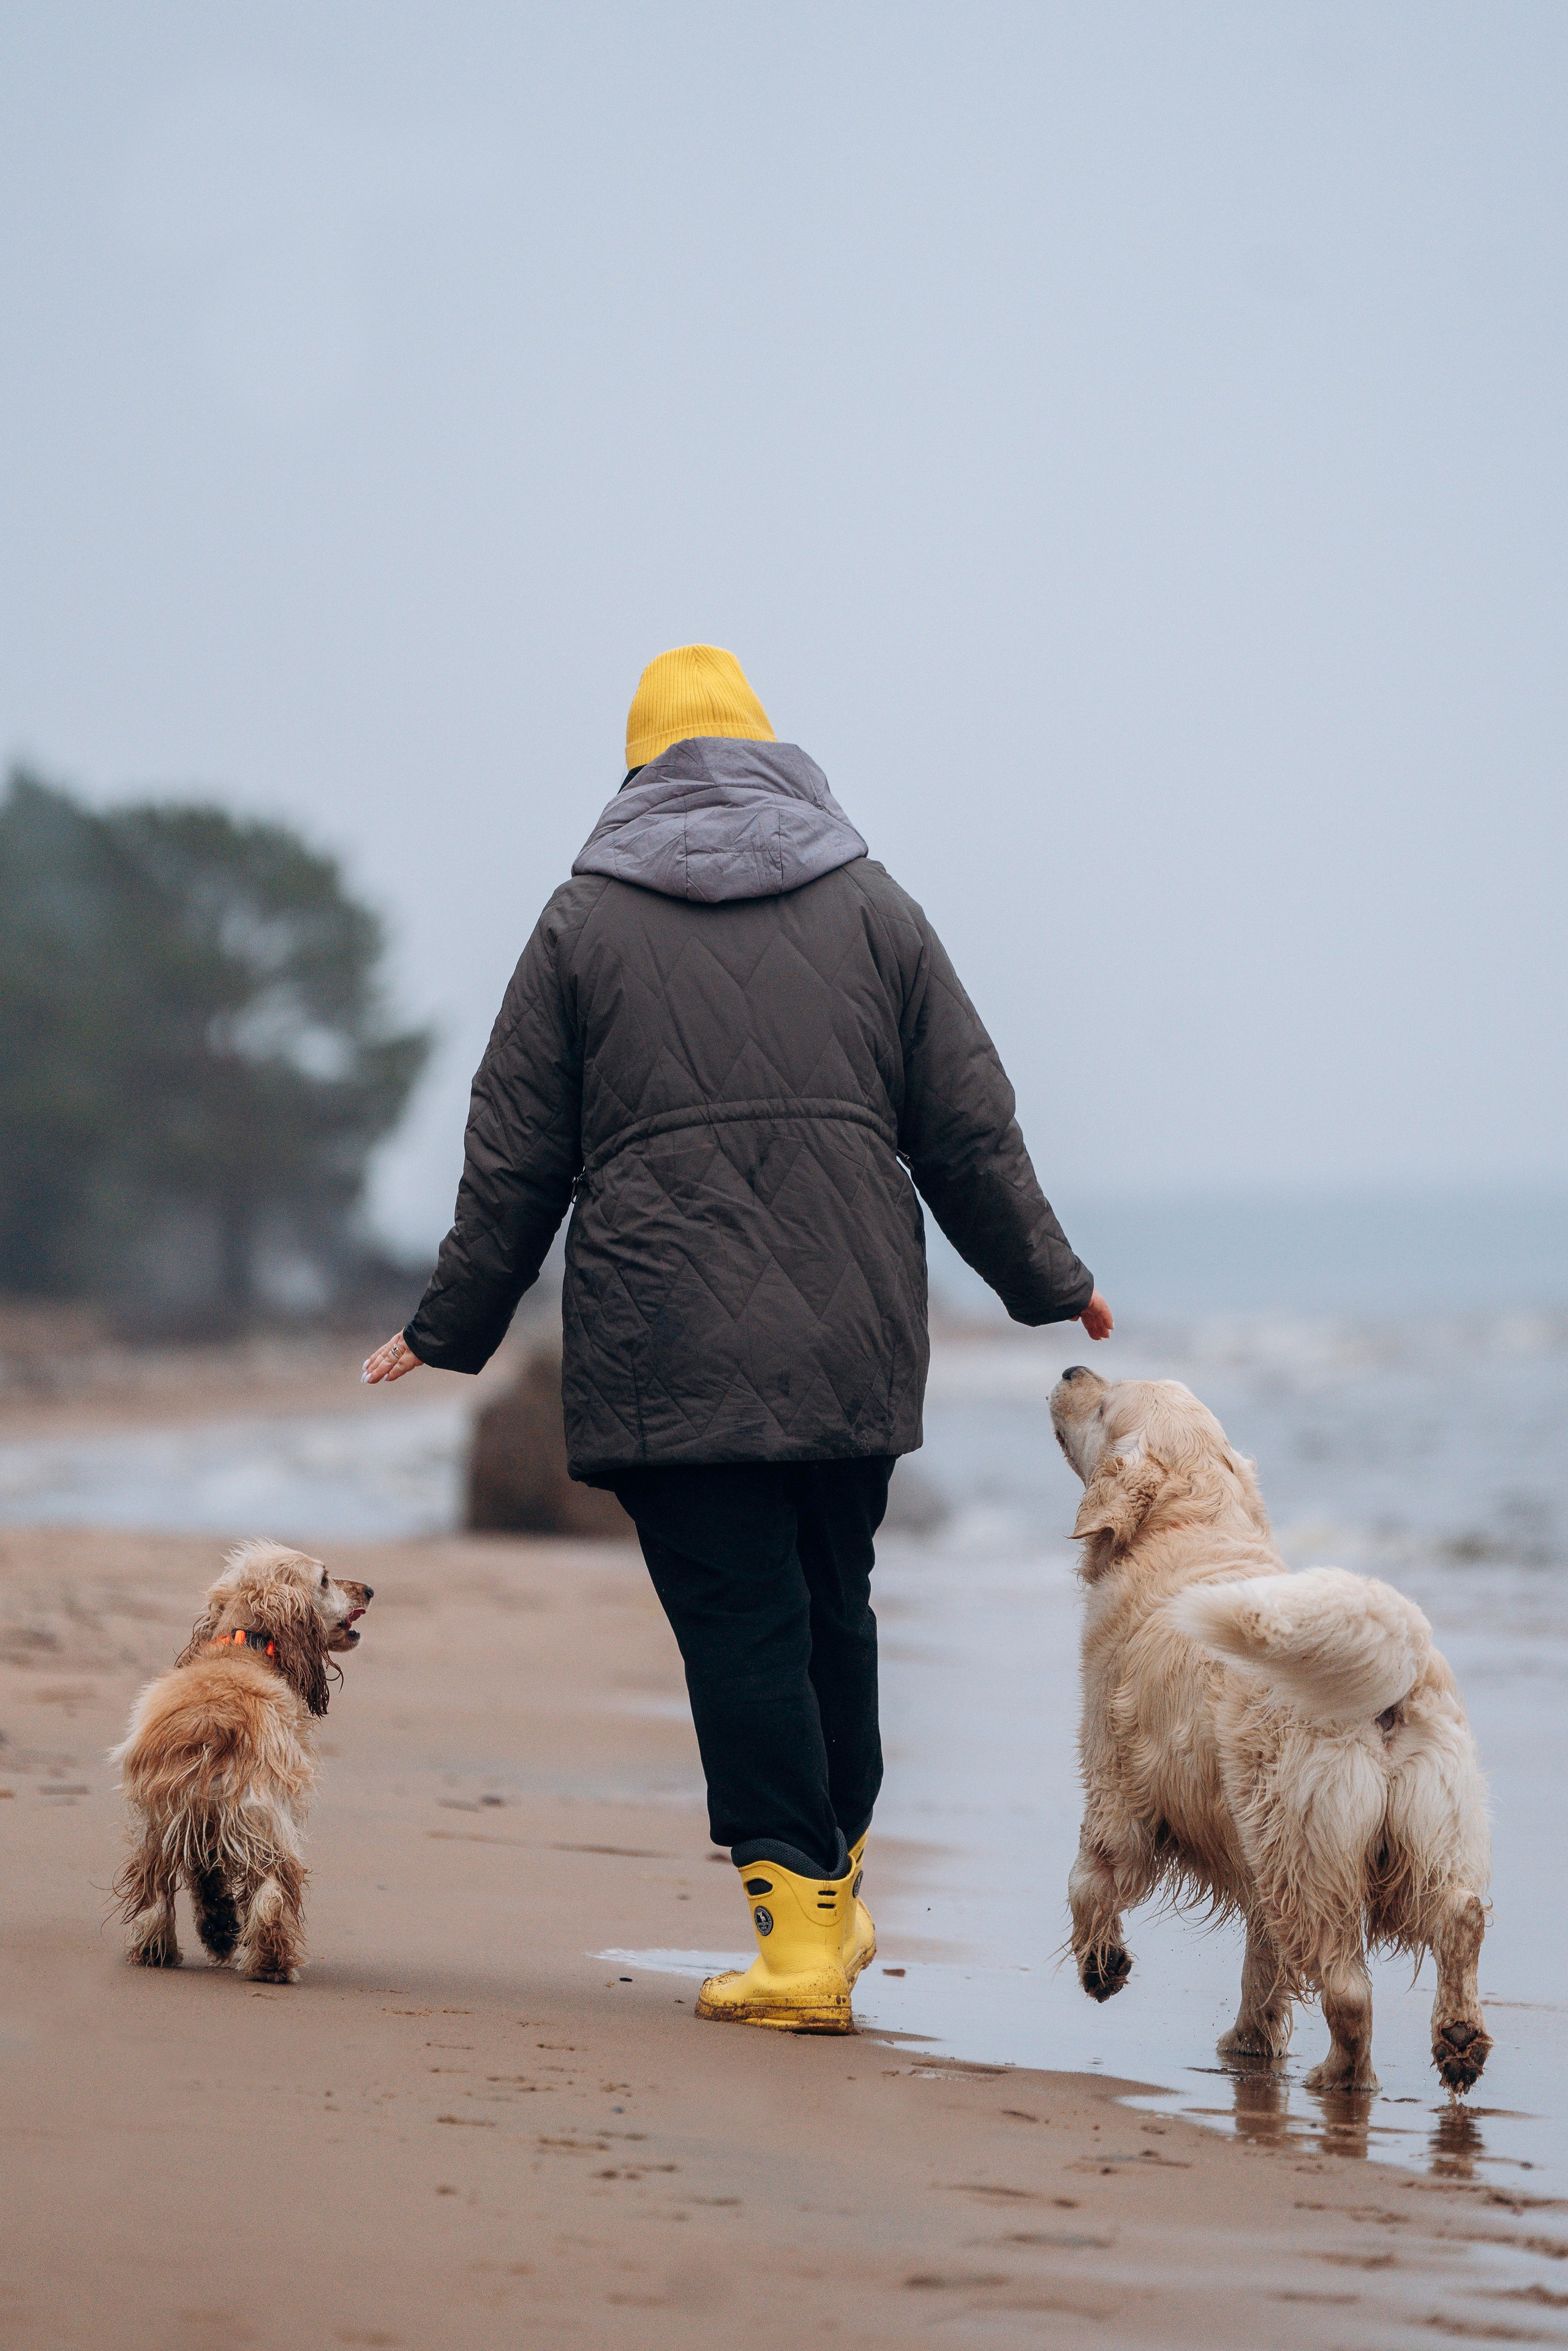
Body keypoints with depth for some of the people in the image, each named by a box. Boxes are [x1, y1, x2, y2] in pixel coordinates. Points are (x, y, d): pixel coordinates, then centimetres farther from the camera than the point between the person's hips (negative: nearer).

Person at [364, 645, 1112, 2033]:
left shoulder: (585, 923, 5)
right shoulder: (872, 909, 11)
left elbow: (514, 1160, 5)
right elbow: (970, 1132, 10)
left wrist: (452, 1330, 15)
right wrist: (1048, 1284, 22)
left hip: (667, 1347, -2)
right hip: (854, 1342, 3)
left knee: (738, 1623, -3)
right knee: (835, 1606, 16)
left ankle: (797, 1923, -9)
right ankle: (838, 1885, 25)